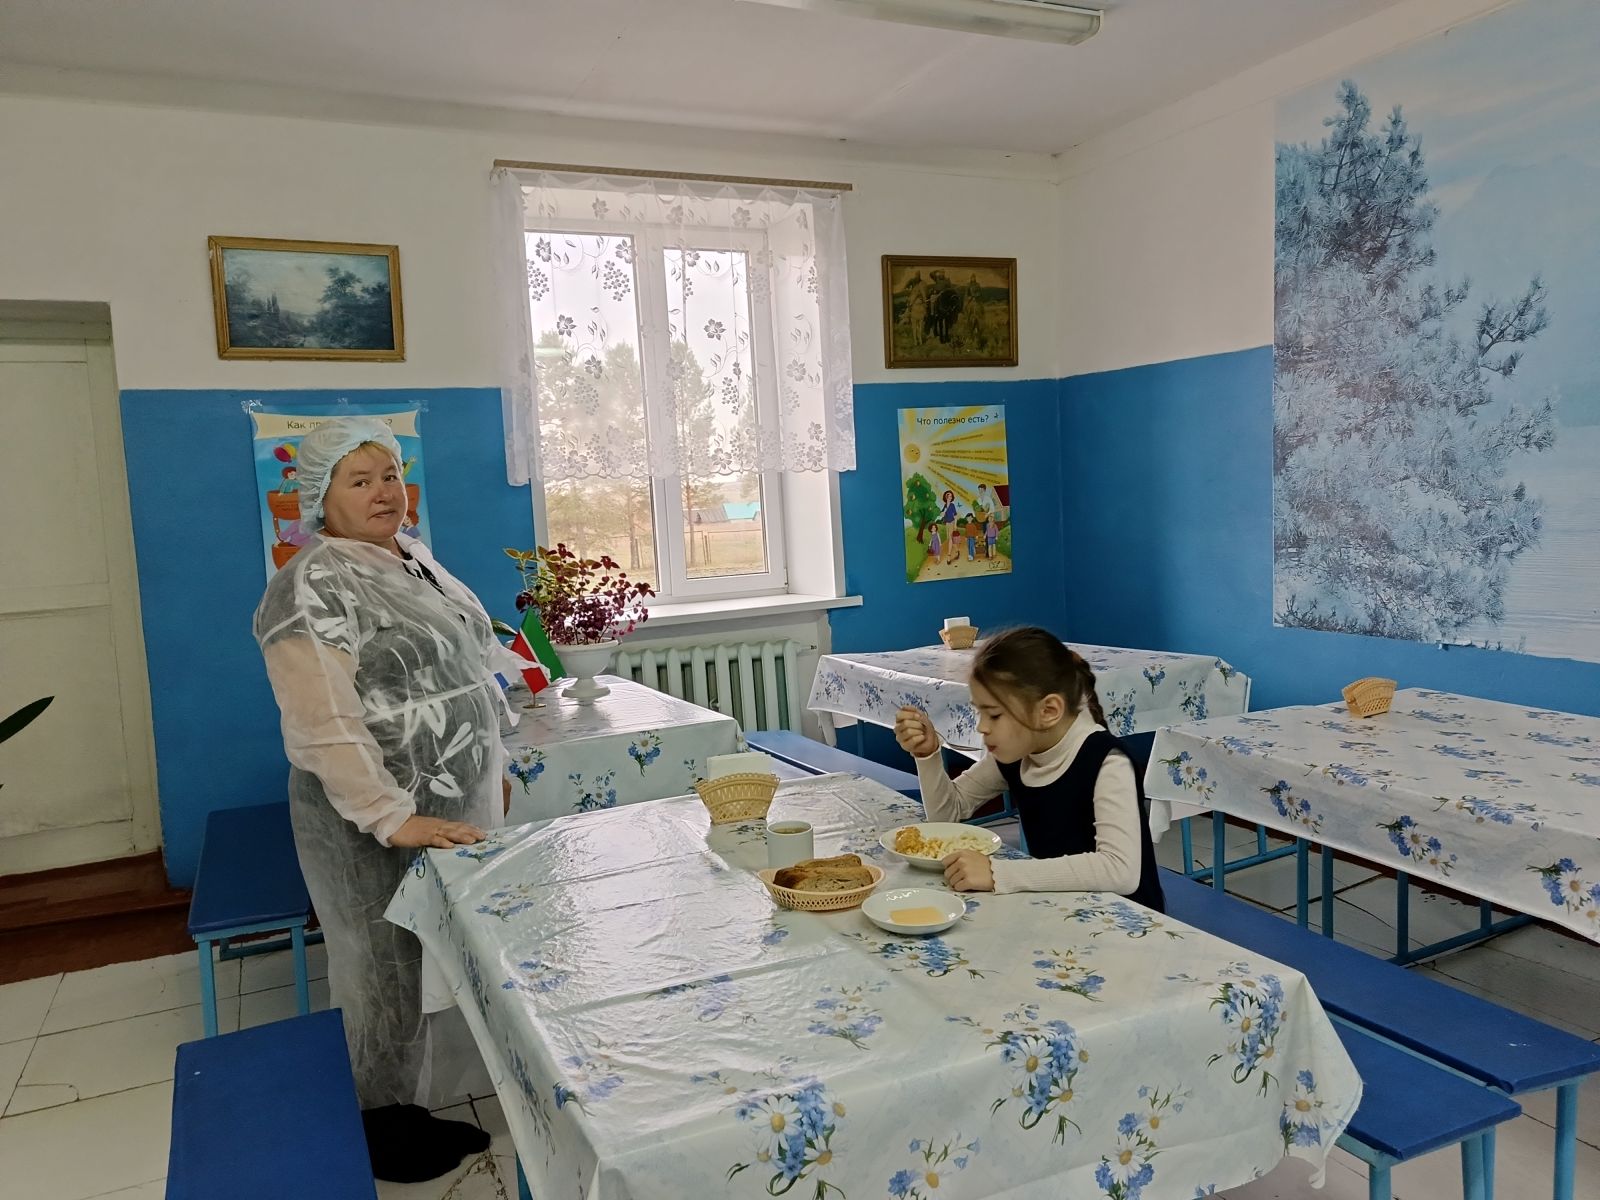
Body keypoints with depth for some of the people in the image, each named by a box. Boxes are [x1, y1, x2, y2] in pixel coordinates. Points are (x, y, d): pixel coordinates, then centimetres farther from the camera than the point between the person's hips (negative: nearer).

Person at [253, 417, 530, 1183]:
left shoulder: (415, 560, 10)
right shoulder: (310, 588, -17)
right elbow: (324, 728, -23)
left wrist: (490, 768, 18)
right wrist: (393, 818, -27)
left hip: (456, 809, 8)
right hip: (375, 827, -8)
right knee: (386, 979, 7)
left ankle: (417, 1109, 35)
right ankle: (386, 1131, 26)